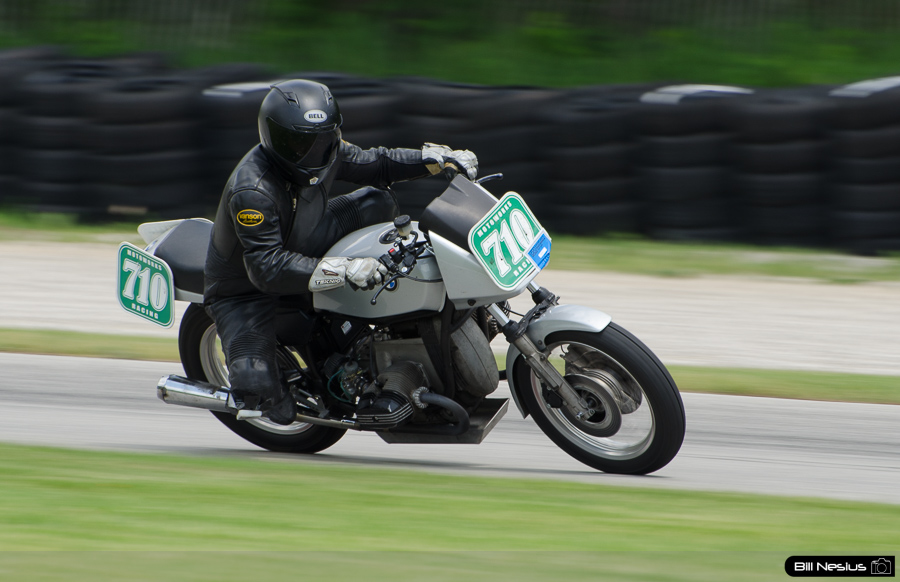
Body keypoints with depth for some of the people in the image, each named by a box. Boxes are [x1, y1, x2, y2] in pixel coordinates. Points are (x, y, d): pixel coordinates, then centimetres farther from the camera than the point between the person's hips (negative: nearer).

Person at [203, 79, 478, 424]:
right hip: (245, 289, -7)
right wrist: (343, 271, -50)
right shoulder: (252, 191, -35)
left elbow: (373, 165, 6)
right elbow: (266, 268, -41)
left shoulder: (322, 152, -11)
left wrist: (438, 158, -10)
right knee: (256, 390, -28)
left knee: (377, 202, -3)